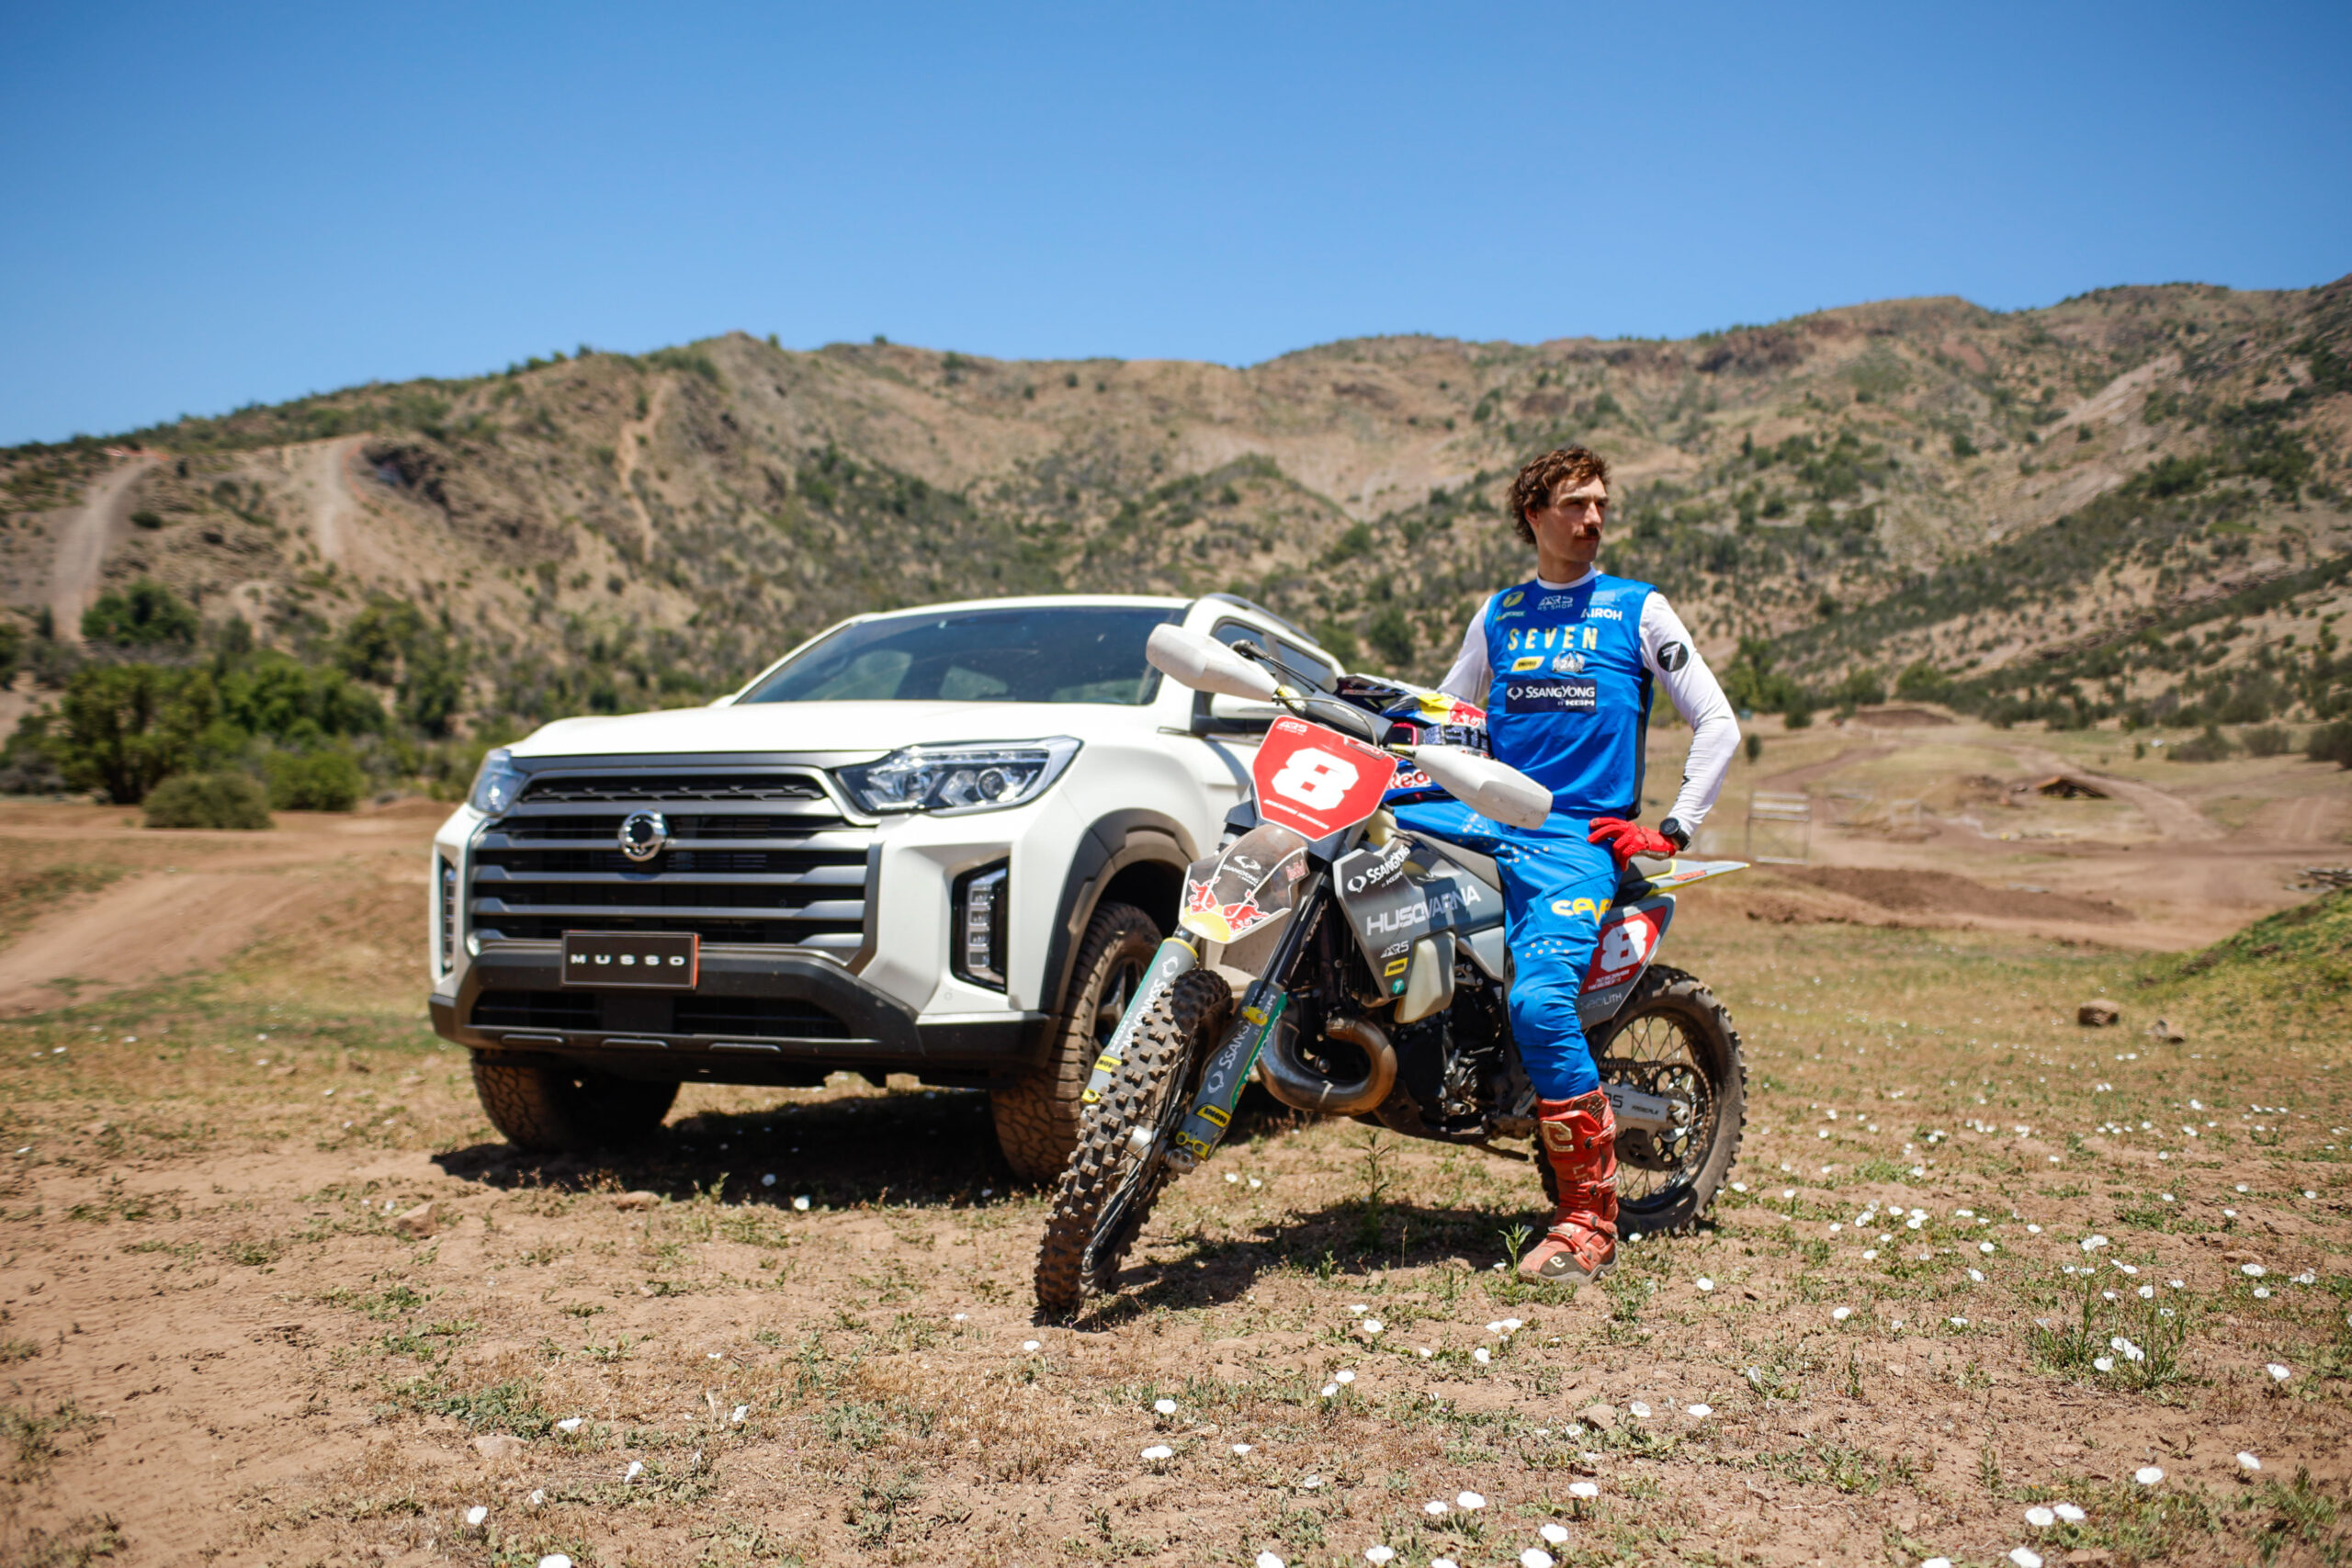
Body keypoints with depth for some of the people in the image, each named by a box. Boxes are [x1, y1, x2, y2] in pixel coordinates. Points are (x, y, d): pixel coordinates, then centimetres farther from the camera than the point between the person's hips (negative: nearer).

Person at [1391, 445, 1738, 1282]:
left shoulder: (1639, 609, 7)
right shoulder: (1497, 614, 18)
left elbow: (1718, 725, 5)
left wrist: (1674, 829, -4)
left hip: (1579, 839, -5)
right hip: (1490, 817, 5)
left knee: (1539, 1001, -26)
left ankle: (1590, 1219, -18)